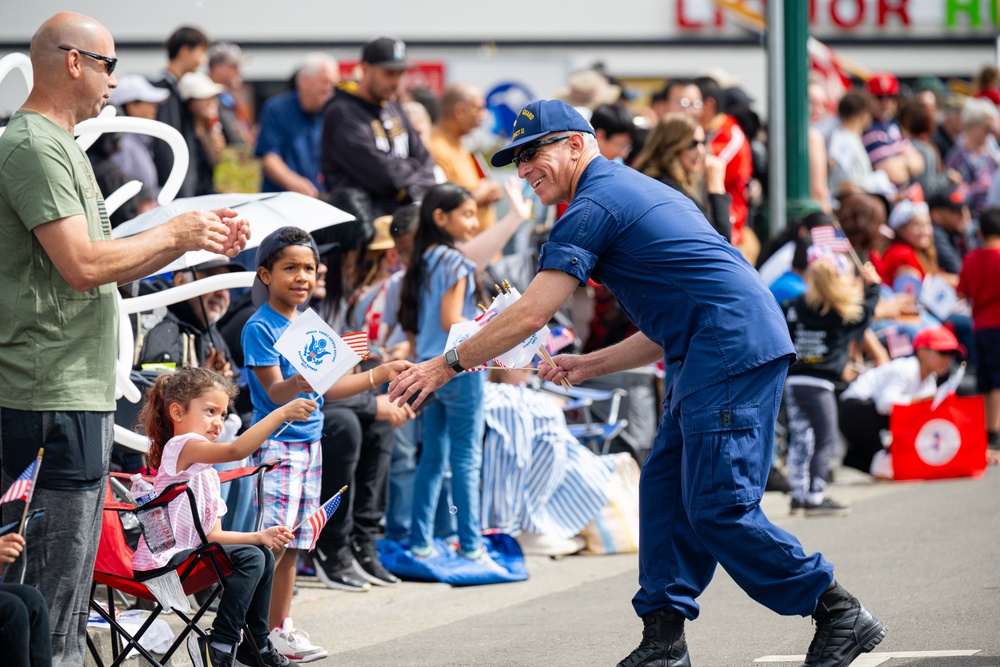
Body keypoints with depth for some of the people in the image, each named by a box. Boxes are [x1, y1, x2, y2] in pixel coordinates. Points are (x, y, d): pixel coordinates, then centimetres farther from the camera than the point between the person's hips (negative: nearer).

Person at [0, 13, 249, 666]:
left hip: (82, 391, 11)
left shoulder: (59, 146, 20)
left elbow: (105, 266, 22)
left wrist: (197, 239, 13)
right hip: (56, 397, -11)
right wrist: (175, 234, -7)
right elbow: (83, 265, -20)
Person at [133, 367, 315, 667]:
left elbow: (212, 534, 13)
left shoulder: (208, 474, 22)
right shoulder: (181, 446, -10)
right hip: (163, 560, -11)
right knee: (250, 558, -21)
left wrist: (258, 537, -1)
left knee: (264, 554, 16)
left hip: (186, 554, 11)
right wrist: (282, 413, -30)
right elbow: (236, 450, -28)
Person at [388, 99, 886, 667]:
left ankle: (842, 617, -6)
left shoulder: (595, 204, -4)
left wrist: (447, 364, 1)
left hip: (731, 349, -10)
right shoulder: (636, 190, 27)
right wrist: (591, 366, 25)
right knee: (665, 487, 10)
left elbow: (531, 315, -8)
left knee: (717, 508, -10)